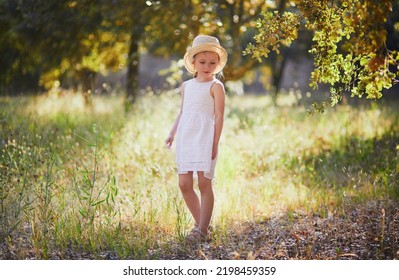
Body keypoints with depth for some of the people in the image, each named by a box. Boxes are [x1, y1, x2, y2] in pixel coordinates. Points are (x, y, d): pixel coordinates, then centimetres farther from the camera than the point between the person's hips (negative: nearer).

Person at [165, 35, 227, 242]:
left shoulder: (215, 86, -2)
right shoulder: (186, 86, 17)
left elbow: (219, 116, -6)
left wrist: (215, 143, -12)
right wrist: (173, 133, 14)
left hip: (205, 137, -6)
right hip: (186, 138, 6)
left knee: (204, 183, -5)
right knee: (184, 184, 2)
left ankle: (203, 229, 1)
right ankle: (200, 223, 15)